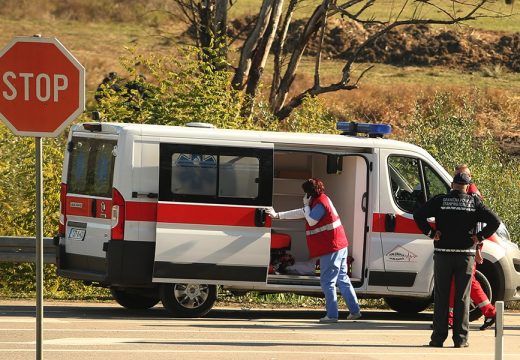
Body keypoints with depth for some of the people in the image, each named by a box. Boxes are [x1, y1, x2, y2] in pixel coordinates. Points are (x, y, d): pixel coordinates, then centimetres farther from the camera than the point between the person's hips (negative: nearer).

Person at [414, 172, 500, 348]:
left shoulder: (440, 201, -1)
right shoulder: (474, 202, 1)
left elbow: (418, 215, -10)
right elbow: (495, 221, -5)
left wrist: (431, 232, -3)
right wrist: (480, 237, 1)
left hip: (443, 254, 0)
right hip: (466, 254, 0)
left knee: (441, 297, 6)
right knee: (462, 297, 5)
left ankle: (438, 337, 4)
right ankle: (460, 338, 3)